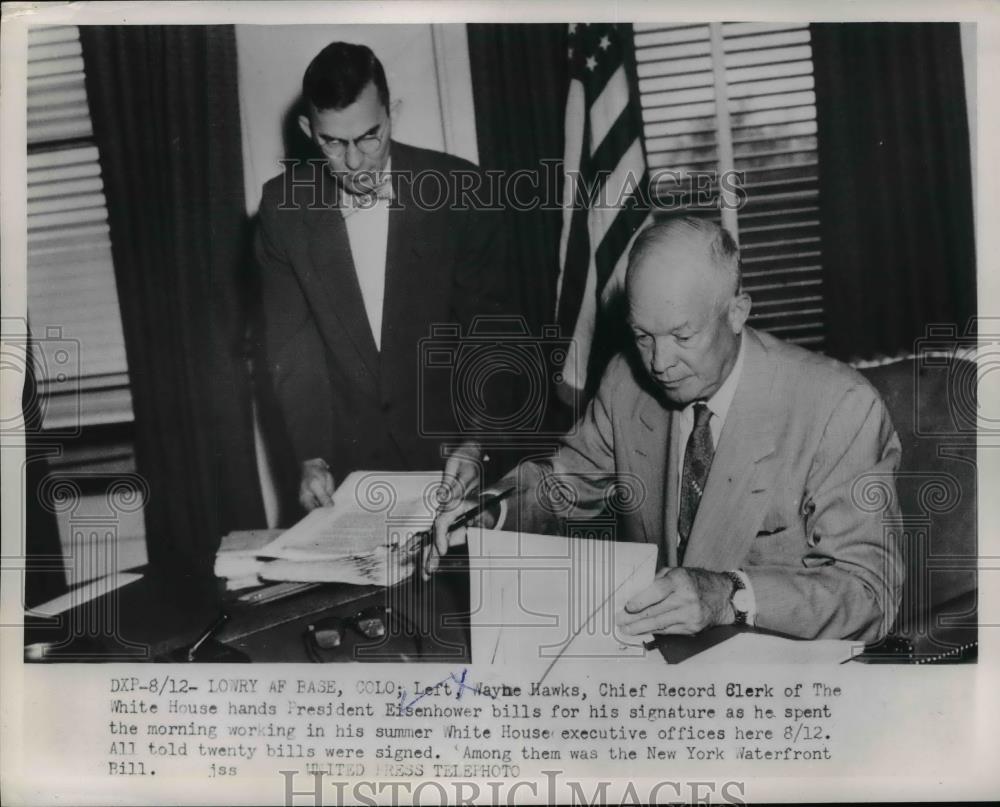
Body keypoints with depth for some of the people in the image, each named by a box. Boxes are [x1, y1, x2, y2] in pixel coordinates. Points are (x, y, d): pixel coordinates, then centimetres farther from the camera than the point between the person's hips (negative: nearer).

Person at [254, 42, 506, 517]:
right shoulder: (283, 206, -6)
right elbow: (289, 343, -4)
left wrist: (471, 441, -15)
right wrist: (310, 458, -12)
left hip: (444, 444, -1)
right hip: (345, 454, 1)